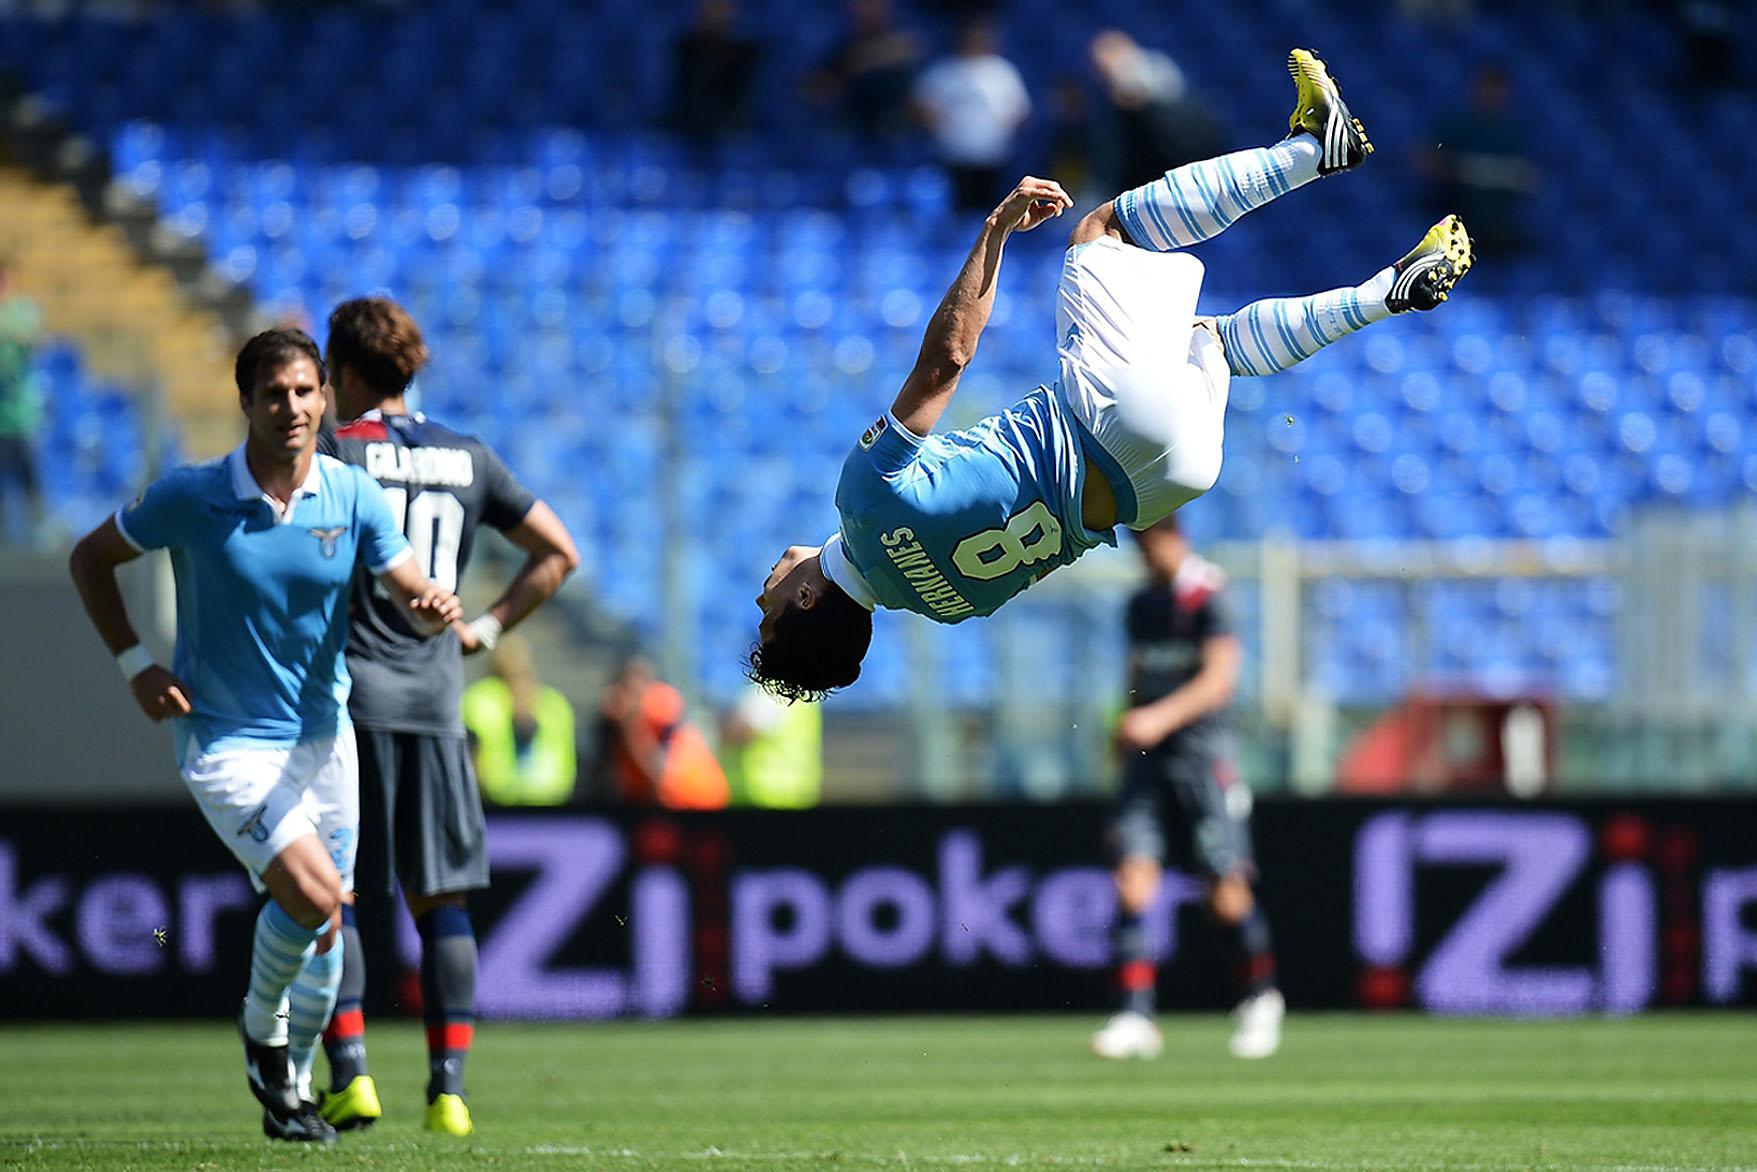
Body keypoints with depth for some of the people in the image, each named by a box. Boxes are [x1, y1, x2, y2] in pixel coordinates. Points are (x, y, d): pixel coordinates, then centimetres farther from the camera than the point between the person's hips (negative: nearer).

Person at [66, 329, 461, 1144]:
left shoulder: (353, 495, -5)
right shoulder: (190, 497, -13)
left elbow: (412, 594, -8)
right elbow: (91, 558, 0)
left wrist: (434, 610, -33)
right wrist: (134, 663, -9)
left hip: (322, 736, 5)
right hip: (226, 741, -4)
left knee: (323, 925, 10)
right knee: (312, 893, -22)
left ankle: (289, 1090, 30)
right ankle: (262, 1027, 7)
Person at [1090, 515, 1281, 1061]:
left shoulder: (1207, 597, -6)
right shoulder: (1141, 605, 15)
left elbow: (1219, 679, -17)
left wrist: (1161, 718, -28)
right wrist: (1126, 736, 23)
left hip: (1200, 748, -6)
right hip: (1146, 756, 6)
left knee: (1226, 889, -5)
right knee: (1133, 876, -10)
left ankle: (1260, 997, 18)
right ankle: (1135, 1014, -13)